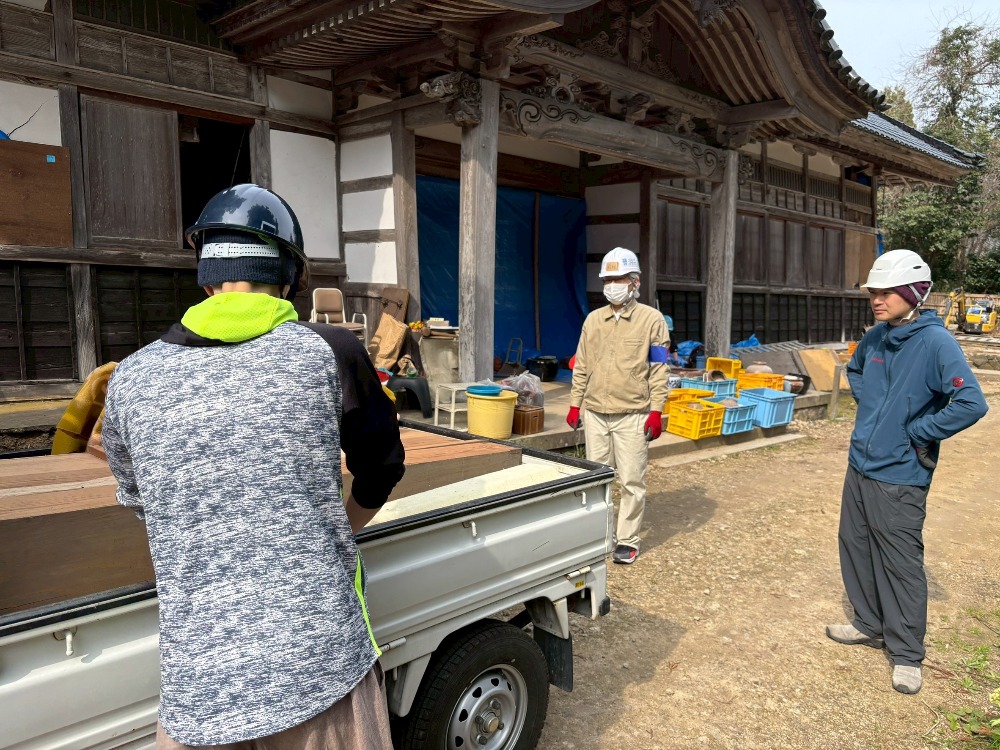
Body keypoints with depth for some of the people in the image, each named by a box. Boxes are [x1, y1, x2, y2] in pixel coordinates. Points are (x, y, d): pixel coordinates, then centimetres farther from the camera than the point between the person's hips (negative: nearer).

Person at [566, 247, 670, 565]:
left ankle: (627, 540, 13)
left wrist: (656, 411, -9)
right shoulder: (593, 319, 10)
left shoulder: (651, 319, -2)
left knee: (632, 481, 1)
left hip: (632, 416, -4)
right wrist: (575, 404, 9)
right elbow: (581, 366, 13)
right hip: (595, 413, 4)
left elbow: (658, 369, -4)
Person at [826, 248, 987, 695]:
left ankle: (907, 654, 21)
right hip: (860, 468, 8)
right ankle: (870, 625, 38)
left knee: (901, 565, 4)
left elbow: (971, 404, -26)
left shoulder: (935, 343, -18)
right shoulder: (876, 337, 3)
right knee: (856, 549, 19)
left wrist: (917, 432, -17)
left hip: (900, 478, -7)